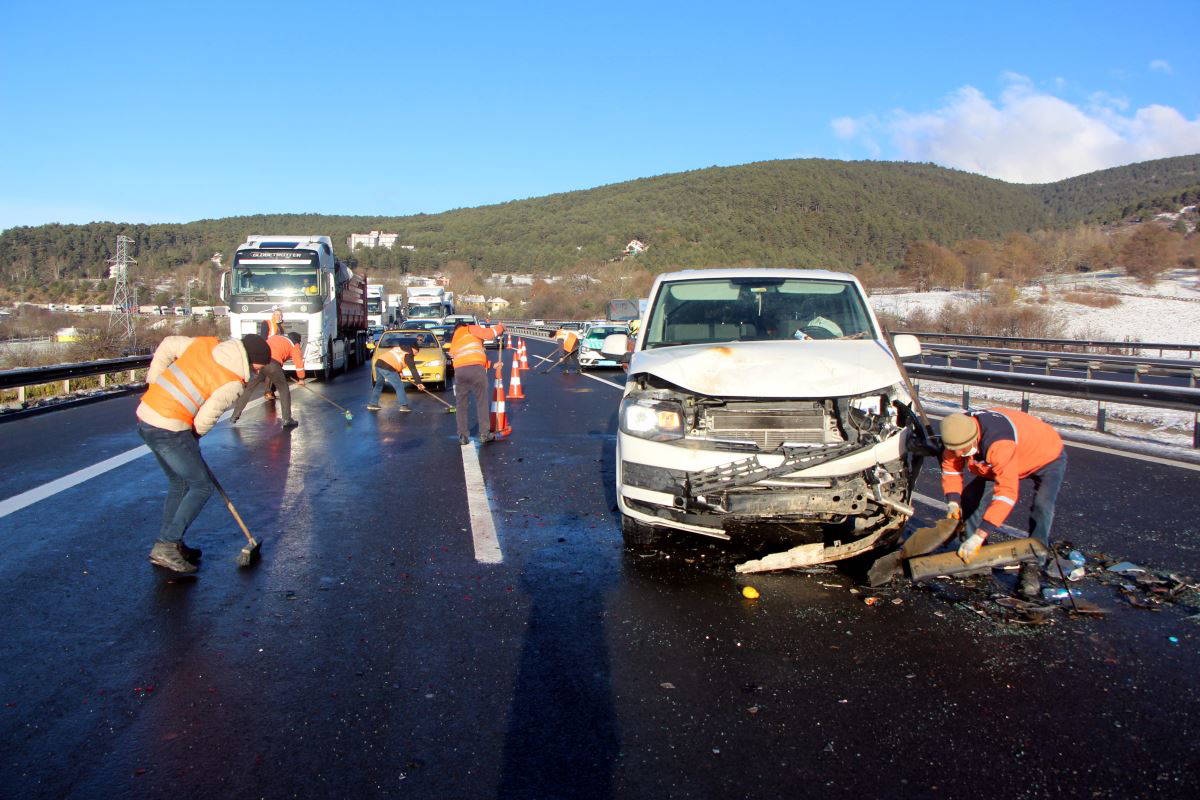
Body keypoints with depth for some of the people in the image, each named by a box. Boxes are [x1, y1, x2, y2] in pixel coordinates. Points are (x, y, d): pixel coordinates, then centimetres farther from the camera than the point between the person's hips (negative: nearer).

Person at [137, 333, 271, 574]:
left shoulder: (205, 343, 5)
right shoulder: (232, 384, -14)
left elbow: (168, 345, 13)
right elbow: (205, 419, -10)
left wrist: (153, 381, 18)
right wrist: (194, 436, 11)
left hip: (145, 413, 9)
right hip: (169, 430, -9)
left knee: (179, 482, 22)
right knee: (202, 487, 3)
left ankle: (169, 545, 27)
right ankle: (166, 546, -1)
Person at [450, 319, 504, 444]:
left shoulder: (454, 340, 30)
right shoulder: (471, 329, 14)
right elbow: (488, 334, -1)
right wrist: (500, 327, 18)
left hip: (459, 371, 4)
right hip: (476, 368, -4)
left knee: (461, 405, 12)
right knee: (482, 402, 6)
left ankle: (463, 436, 11)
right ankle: (484, 434, 8)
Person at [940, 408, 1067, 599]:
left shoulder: (999, 444, -47)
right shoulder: (958, 434, -24)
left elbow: (1007, 493, -52)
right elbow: (950, 468, -7)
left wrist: (978, 536, -54)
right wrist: (953, 502, -22)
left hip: (1047, 456, -7)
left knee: (1042, 507, -29)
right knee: (969, 498, -2)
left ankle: (1030, 568, -19)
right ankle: (978, 557, 10)